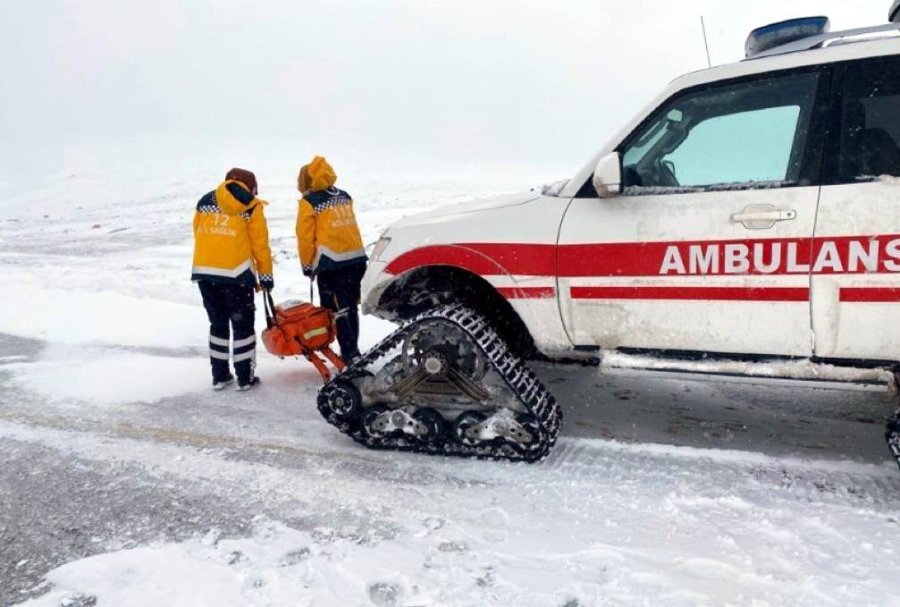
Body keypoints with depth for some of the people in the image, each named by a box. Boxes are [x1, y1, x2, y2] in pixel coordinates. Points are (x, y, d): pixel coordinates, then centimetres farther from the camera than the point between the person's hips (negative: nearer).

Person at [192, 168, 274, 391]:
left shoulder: (204, 202, 13)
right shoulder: (251, 207, 0)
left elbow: (198, 236, 13)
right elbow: (260, 246, 0)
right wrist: (266, 276, 8)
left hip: (204, 273, 5)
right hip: (235, 274, -5)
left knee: (218, 323, 17)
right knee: (242, 325, 7)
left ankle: (219, 375, 23)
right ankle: (245, 378, 11)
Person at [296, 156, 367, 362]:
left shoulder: (309, 202, -2)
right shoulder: (344, 196, 15)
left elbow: (305, 237, -3)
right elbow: (348, 226, 15)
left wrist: (307, 265, 7)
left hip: (332, 263, -6)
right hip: (357, 258, 7)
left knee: (336, 310, -1)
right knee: (351, 307, 14)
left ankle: (351, 355, -5)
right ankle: (352, 352, 22)